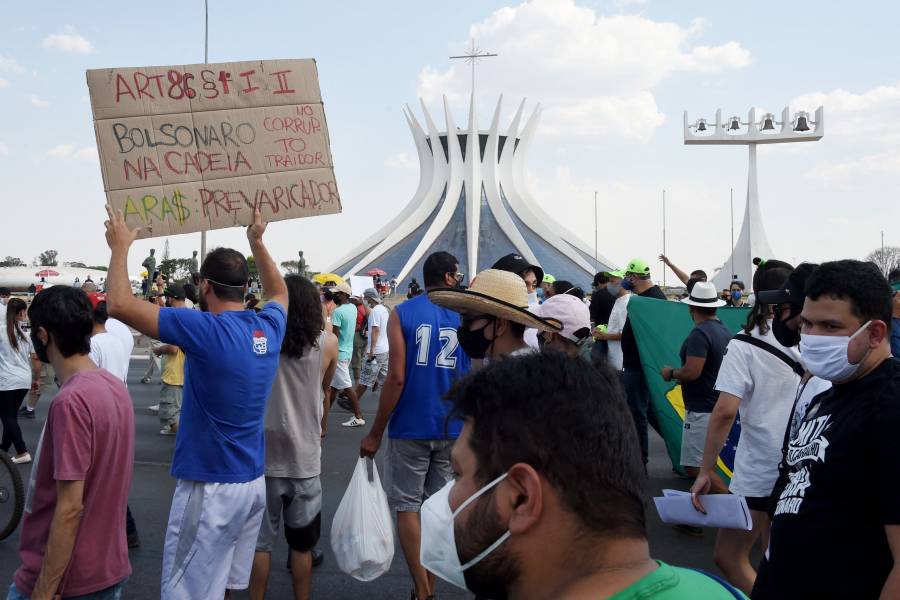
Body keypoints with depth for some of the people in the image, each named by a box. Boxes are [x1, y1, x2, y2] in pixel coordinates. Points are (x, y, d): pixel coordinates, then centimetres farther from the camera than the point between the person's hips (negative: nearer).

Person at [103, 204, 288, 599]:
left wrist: (120, 247, -3)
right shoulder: (269, 328, 2)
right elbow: (279, 292, 28)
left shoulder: (206, 330, -19)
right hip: (254, 482, 8)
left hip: (211, 488, -8)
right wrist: (257, 242, 33)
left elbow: (119, 304, -18)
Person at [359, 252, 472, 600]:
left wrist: (375, 433, -6)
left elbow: (396, 378, -12)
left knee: (407, 507, 6)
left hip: (411, 428, -3)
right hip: (453, 429, 3)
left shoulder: (402, 314, -5)